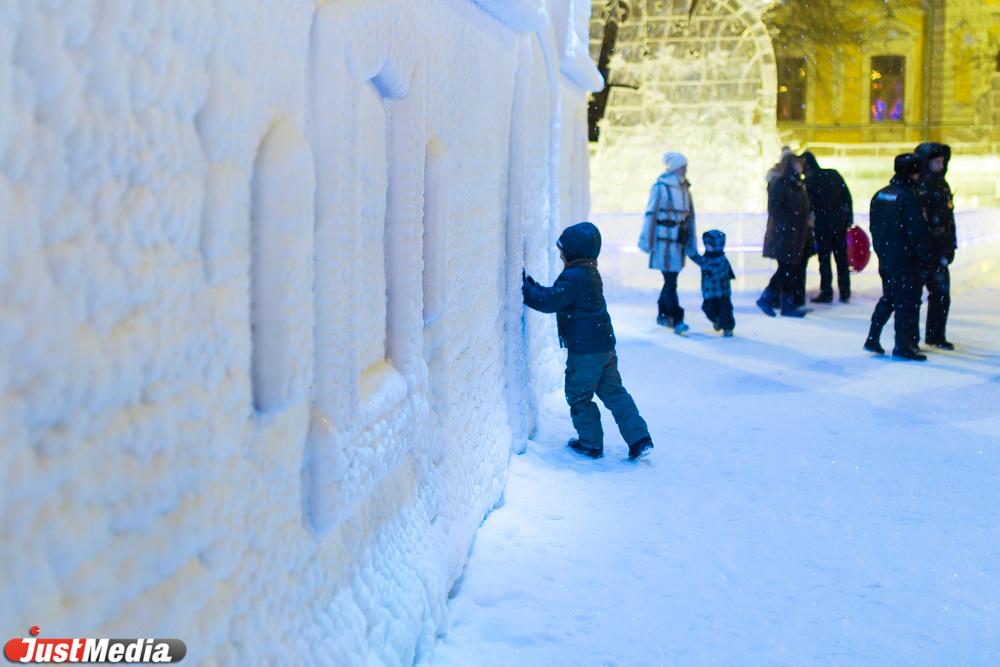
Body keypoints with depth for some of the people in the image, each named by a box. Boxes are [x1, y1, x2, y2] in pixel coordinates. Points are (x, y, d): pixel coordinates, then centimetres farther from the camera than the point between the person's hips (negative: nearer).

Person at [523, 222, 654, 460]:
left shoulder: (573, 278, -20)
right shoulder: (590, 273, 13)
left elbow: (548, 301, -23)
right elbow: (554, 295, 18)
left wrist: (524, 287, -12)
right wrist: (531, 285, 11)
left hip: (585, 351, -9)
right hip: (605, 345, 9)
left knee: (578, 396, 7)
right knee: (613, 392, 14)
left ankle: (591, 443, 18)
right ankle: (639, 439, 11)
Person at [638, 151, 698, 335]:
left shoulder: (684, 187, 10)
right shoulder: (660, 187, -11)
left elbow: (690, 215, 16)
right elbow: (650, 215, -10)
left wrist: (691, 242, 16)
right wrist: (647, 241, -10)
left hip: (678, 241, 7)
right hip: (664, 242, -7)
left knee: (671, 278, 14)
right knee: (670, 281, -7)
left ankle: (663, 314, 26)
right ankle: (677, 319, -5)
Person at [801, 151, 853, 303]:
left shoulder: (809, 182, -9)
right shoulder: (834, 174, 4)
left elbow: (808, 205, -7)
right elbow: (847, 196, 5)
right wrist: (849, 218, 11)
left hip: (823, 224, -5)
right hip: (841, 221, 5)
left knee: (824, 259, 3)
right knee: (842, 258, 10)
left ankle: (826, 292, 3)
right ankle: (845, 292, 12)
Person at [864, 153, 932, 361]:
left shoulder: (880, 195, 8)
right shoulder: (909, 197, -16)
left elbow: (874, 227, 13)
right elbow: (917, 231, -17)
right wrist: (925, 256, -9)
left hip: (885, 257, 8)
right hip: (906, 259, -8)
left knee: (888, 298, 19)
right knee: (908, 301, 0)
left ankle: (872, 338, 17)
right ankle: (903, 346, 3)